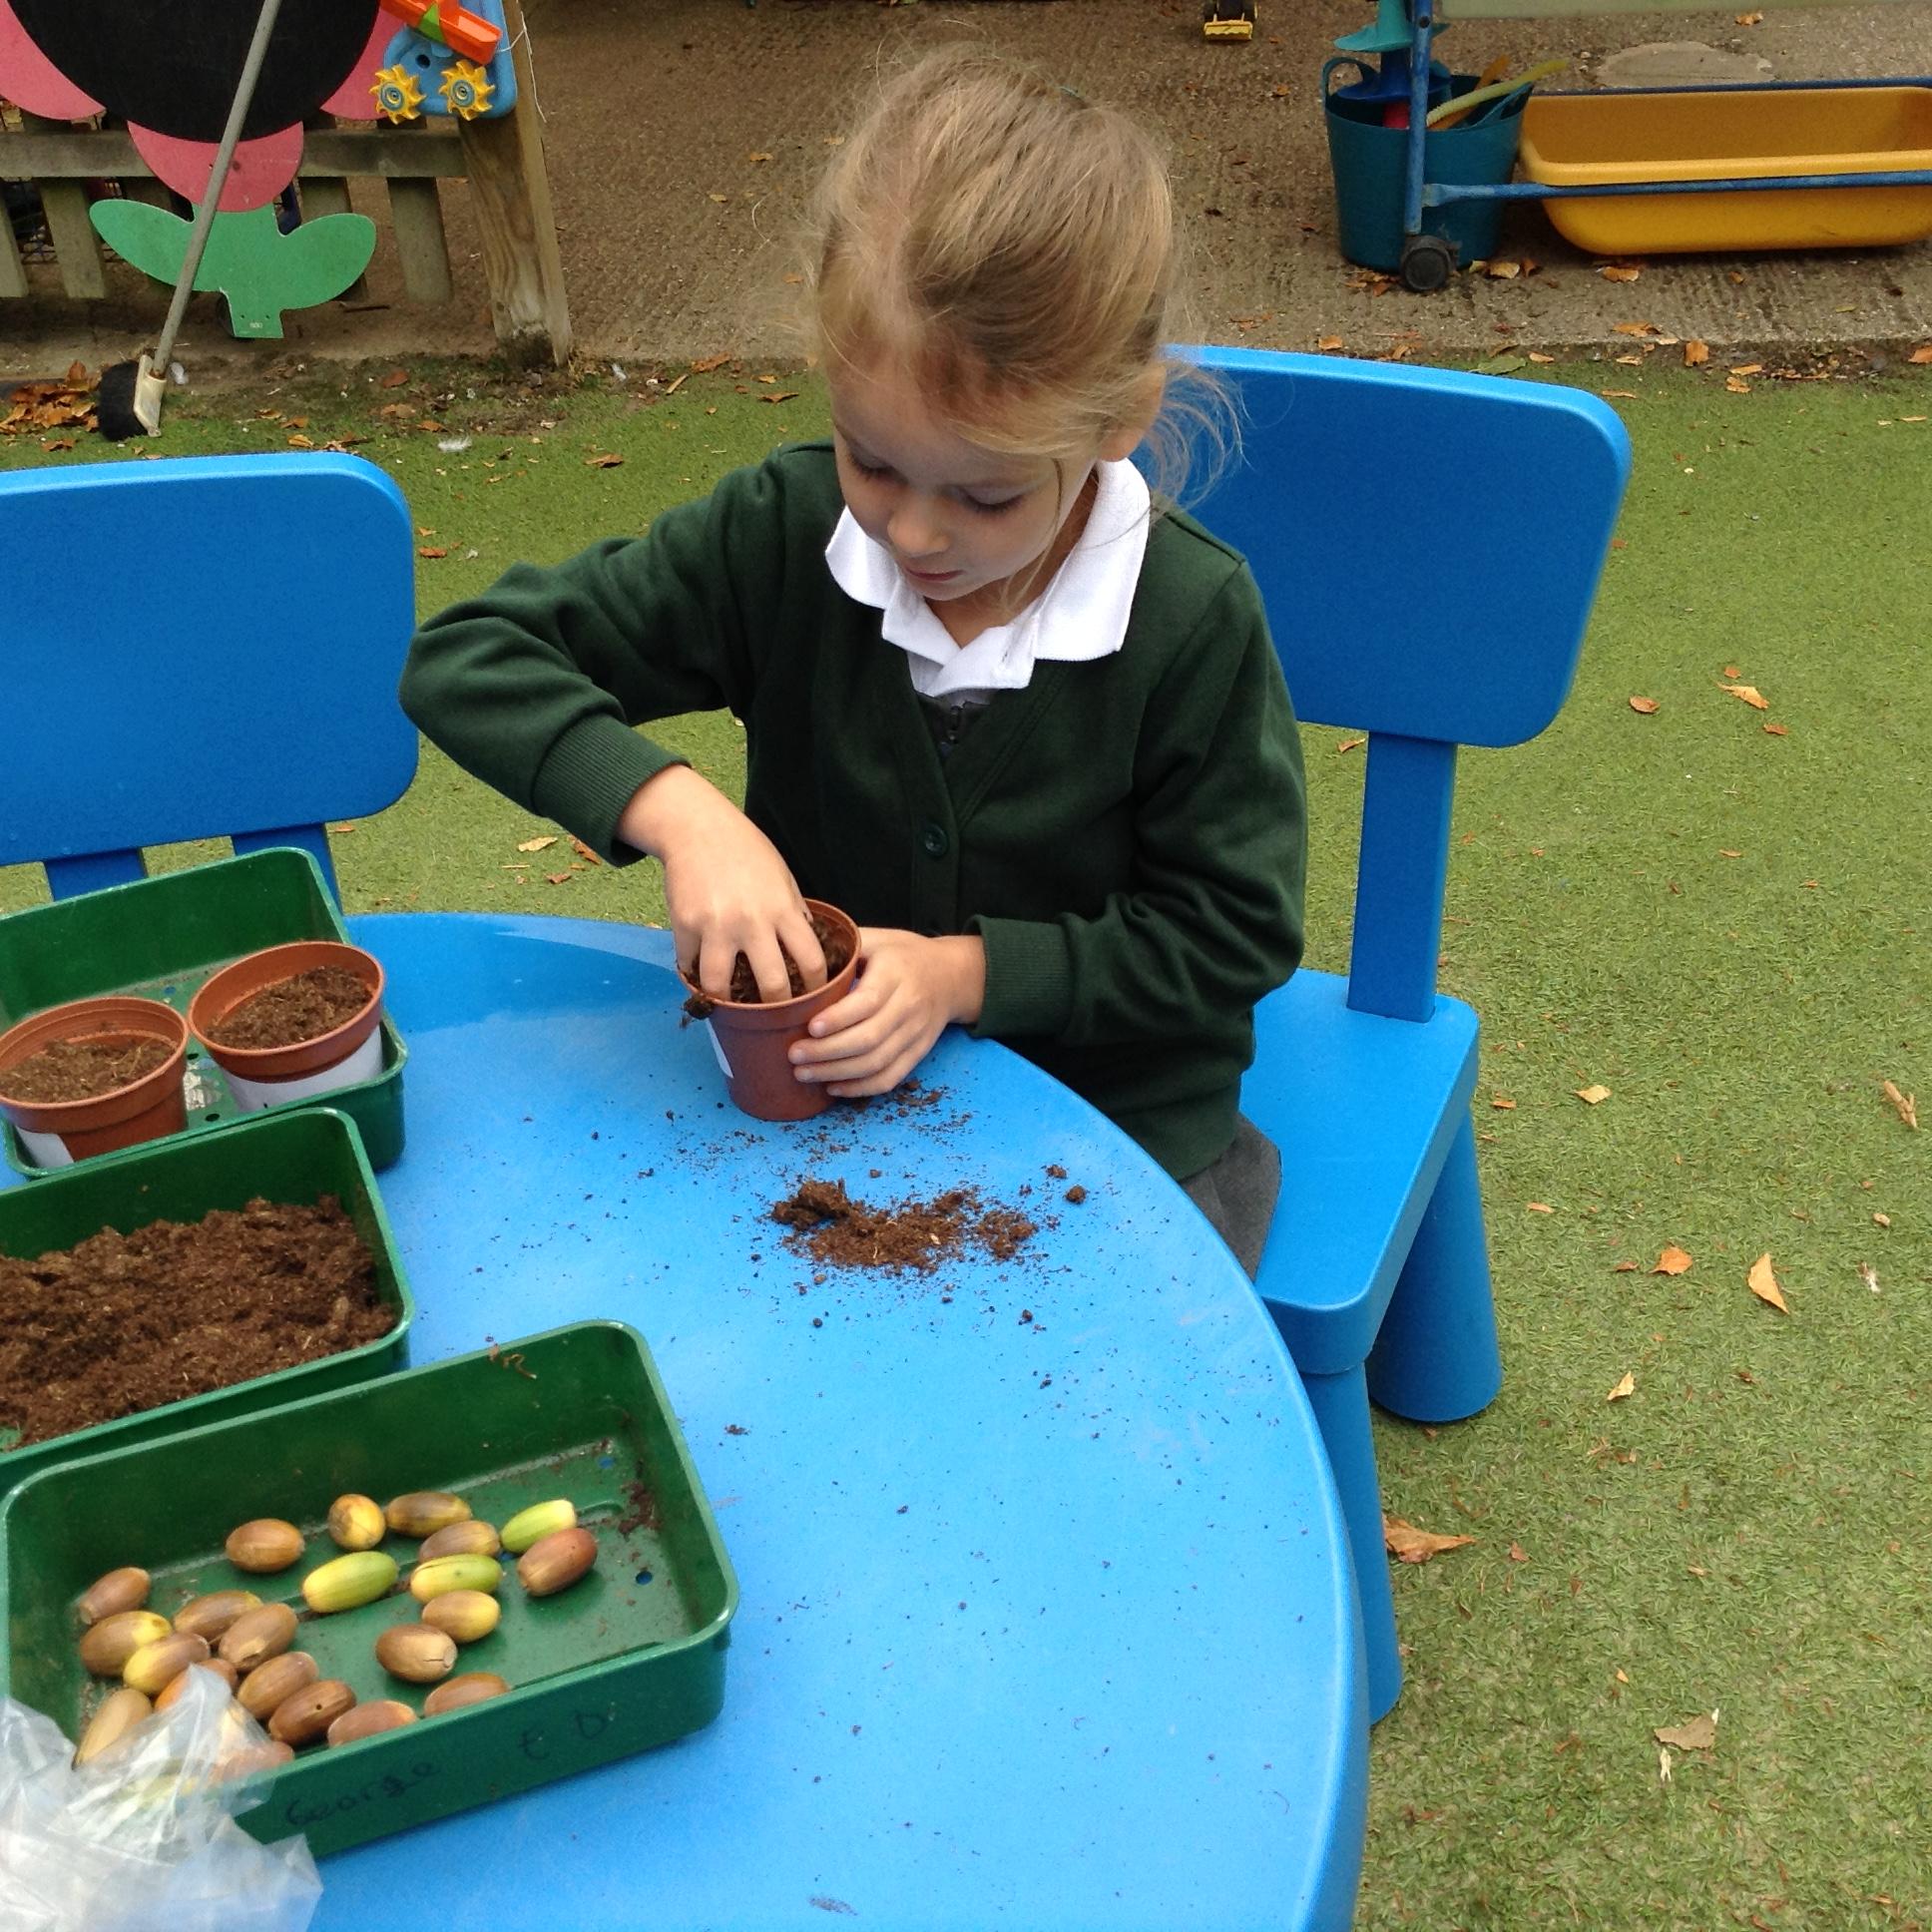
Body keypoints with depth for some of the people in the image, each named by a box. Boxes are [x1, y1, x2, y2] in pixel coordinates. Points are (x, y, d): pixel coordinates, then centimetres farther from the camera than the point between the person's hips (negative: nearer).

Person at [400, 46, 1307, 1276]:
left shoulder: (1195, 620, -17)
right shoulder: (782, 536, -11)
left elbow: (1232, 933, -9)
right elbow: (466, 657, -10)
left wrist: (966, 971, -21)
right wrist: (674, 806, -27)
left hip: (1116, 1124, -1)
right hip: (828, 1091, 2)